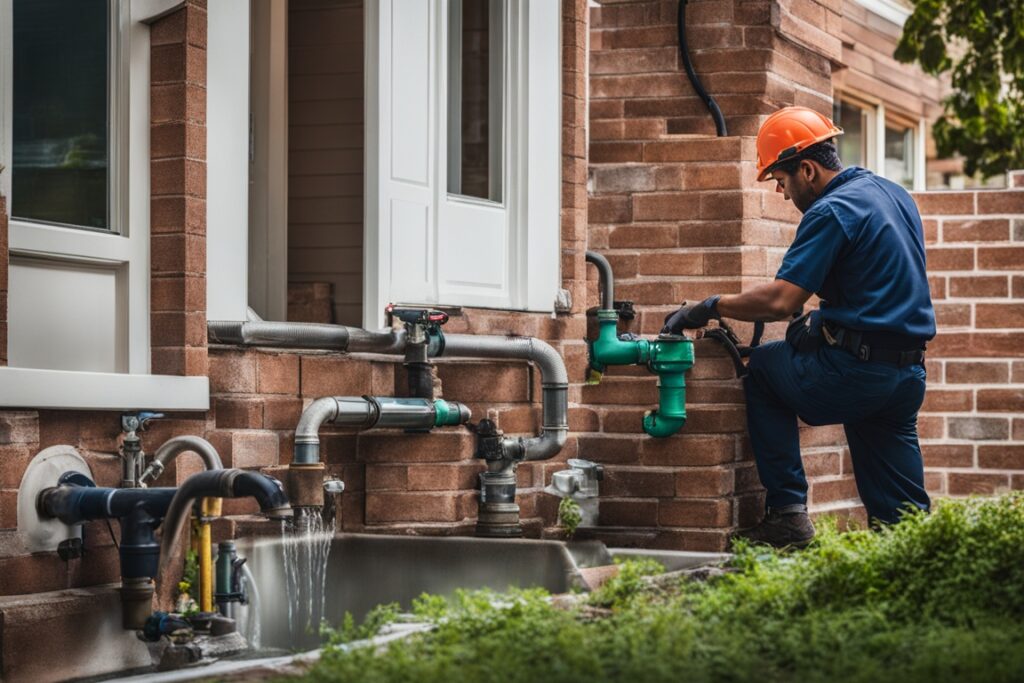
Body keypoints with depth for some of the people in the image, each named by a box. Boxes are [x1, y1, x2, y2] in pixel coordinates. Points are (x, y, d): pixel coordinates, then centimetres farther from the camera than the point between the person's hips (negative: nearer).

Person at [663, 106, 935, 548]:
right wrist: (820, 319, 14)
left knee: (764, 367, 16)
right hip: (909, 376, 8)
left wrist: (709, 308, -8)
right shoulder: (896, 195, 16)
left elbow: (780, 301, -19)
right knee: (899, 517, 13)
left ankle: (787, 511, 8)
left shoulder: (831, 212, -12)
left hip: (855, 376, -8)